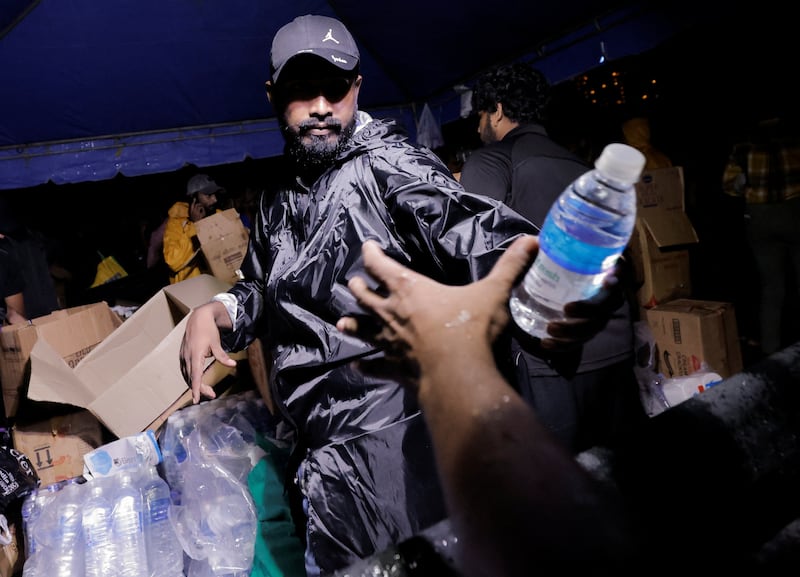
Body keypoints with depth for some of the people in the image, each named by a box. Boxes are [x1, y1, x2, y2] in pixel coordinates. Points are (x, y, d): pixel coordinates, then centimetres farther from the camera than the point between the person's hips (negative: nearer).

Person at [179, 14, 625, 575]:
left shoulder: (388, 165, -13)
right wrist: (216, 311, 0)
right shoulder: (280, 195, 10)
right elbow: (262, 290, 21)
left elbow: (480, 236, -30)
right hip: (318, 449, 8)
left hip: (387, 445, -8)